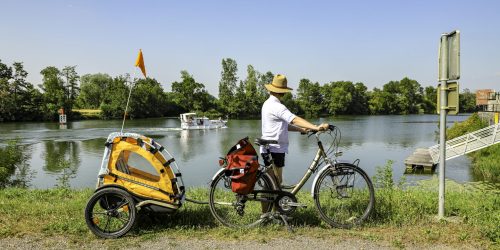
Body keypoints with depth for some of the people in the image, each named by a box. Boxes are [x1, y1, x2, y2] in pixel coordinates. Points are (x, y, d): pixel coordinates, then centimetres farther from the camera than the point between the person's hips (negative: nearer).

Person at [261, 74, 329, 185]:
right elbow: (295, 120, -30)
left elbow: (284, 125, 17)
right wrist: (316, 127, -38)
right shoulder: (276, 106, -17)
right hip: (274, 149, -10)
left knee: (276, 181, 16)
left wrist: (301, 129, 9)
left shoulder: (268, 103, 15)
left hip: (268, 149, 10)